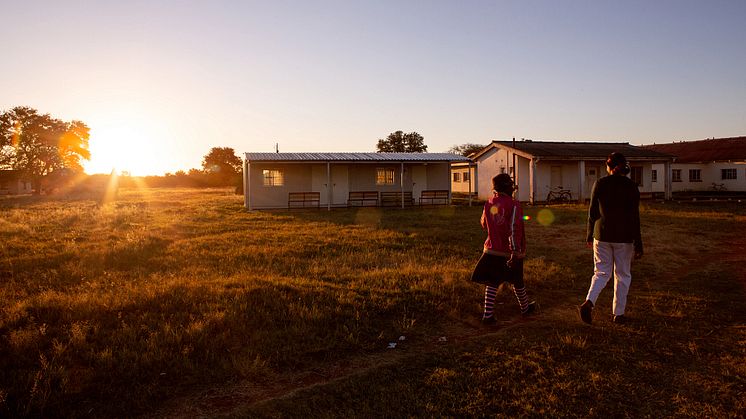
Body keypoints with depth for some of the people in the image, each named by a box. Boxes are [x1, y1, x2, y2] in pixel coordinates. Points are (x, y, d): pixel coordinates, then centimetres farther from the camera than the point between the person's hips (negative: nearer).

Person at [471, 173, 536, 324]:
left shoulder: (489, 203, 1)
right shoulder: (513, 205, -15)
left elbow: (484, 224, 15)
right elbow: (514, 230, -22)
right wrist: (515, 252, -24)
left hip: (492, 250, 3)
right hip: (510, 251, -3)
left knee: (492, 282, 5)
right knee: (517, 281, 16)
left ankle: (488, 314, -3)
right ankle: (525, 307, 37)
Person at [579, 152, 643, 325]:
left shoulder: (600, 183, -2)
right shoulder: (631, 186, -7)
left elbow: (592, 211, 2)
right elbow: (634, 217, -8)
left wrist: (589, 234, 14)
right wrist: (638, 245, -4)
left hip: (602, 234, 1)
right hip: (624, 237, -1)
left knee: (601, 272, 11)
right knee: (622, 275, 13)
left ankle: (588, 302, -13)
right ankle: (618, 313, 19)